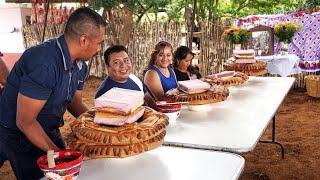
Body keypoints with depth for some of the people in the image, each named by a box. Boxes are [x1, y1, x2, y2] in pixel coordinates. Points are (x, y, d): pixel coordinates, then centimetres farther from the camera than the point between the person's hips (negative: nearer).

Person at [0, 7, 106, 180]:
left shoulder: (80, 65, -4)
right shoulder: (44, 64, -32)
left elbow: (75, 103, 9)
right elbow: (24, 122, -28)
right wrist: (56, 152, -20)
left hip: (50, 131, 8)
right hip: (19, 135, -8)